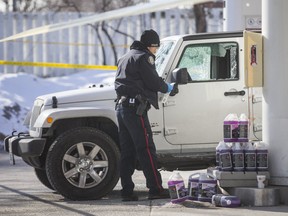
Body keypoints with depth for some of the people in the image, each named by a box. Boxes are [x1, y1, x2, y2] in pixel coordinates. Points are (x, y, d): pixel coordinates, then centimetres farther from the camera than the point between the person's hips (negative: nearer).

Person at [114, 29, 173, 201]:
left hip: (121, 106, 9)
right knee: (146, 150, -9)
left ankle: (127, 191, 6)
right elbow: (154, 82, -11)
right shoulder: (143, 57, -7)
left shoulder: (126, 57, 23)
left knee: (127, 151, 8)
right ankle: (156, 189, -11)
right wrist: (167, 88, 9)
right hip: (135, 108, -9)